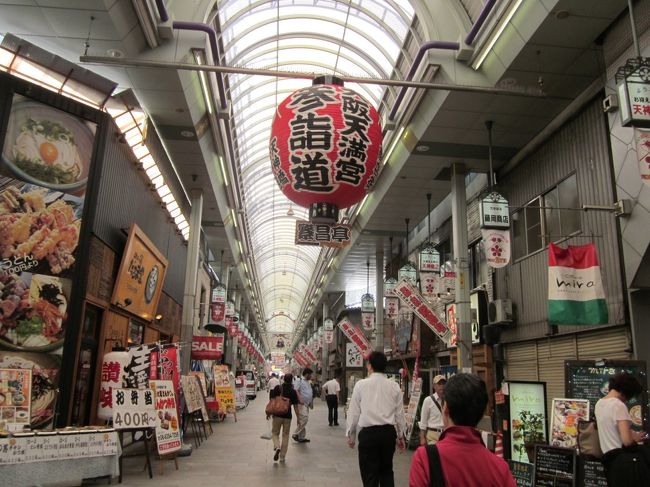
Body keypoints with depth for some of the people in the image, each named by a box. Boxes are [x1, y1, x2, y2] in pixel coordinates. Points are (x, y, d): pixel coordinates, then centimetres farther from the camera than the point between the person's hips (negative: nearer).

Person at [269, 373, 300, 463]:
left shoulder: (277, 388, -4)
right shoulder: (293, 391, -3)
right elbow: (295, 406, -2)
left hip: (277, 415, -1)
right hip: (288, 416, 1)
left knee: (275, 433, 13)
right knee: (285, 436, 11)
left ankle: (277, 447, -15)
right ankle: (282, 457, 12)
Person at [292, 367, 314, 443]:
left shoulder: (308, 382, 22)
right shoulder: (299, 381, -7)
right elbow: (296, 391, -19)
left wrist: (311, 403, 24)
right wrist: (300, 399, -30)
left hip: (306, 404, 9)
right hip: (301, 404, -9)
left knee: (302, 420, 12)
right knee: (304, 418, -18)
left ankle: (301, 437, 17)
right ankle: (296, 434, -9)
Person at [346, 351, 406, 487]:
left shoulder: (361, 384, -5)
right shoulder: (394, 386, 2)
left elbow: (354, 412, -2)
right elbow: (400, 413, 6)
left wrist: (350, 435, 9)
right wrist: (401, 436, 17)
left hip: (368, 433, -3)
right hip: (389, 432, 3)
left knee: (370, 475, 6)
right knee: (387, 471, 20)